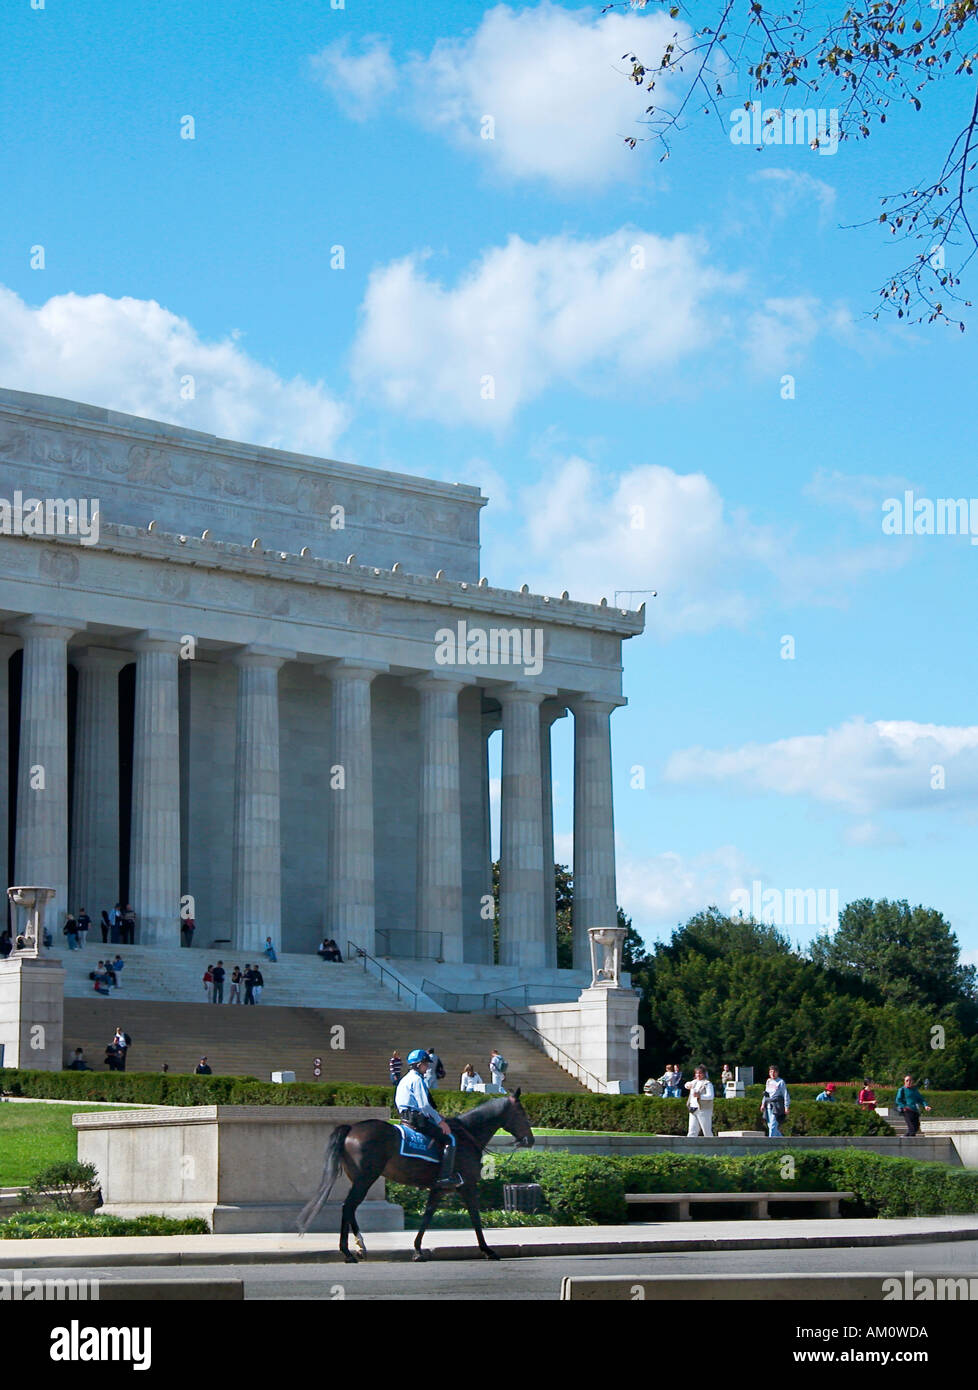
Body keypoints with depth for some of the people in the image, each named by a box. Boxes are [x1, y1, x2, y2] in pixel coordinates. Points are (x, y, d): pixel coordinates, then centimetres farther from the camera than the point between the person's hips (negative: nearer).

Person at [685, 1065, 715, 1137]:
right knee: (692, 1132, 1)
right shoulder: (694, 1082, 17)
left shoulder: (707, 1084, -7)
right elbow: (688, 1084, 39)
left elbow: (710, 1096, -19)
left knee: (707, 1132, -2)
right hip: (693, 1110, 7)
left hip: (704, 1110, -7)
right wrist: (688, 1085, 15)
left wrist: (699, 1096, -31)